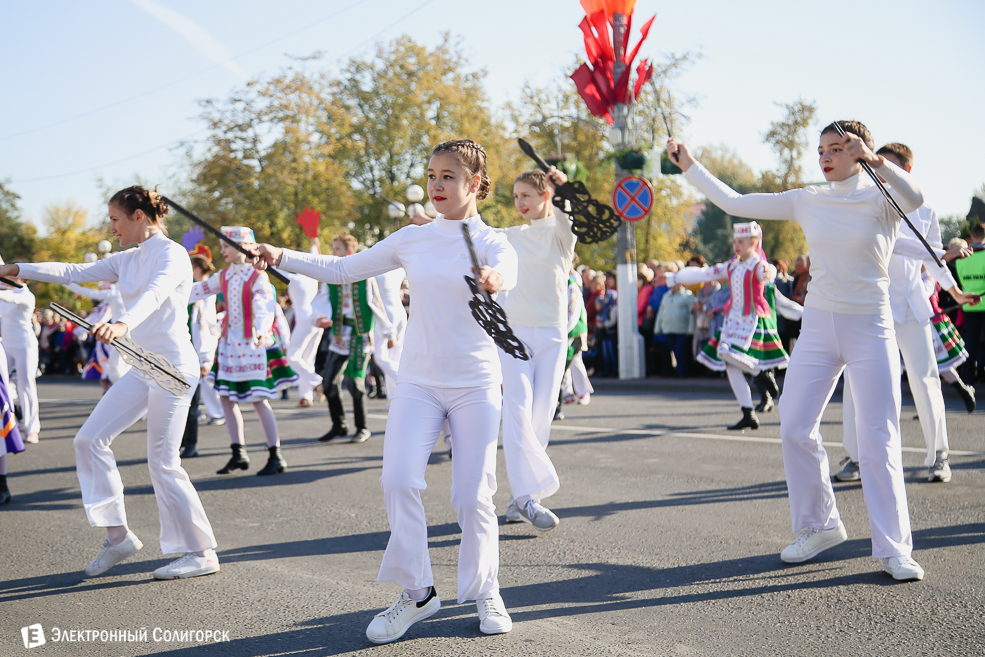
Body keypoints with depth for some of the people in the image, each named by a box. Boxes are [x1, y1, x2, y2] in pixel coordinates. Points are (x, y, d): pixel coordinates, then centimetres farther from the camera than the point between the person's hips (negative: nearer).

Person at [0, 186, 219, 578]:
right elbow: (74, 273, 14)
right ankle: (118, 535, 11)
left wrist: (123, 324, -49)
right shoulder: (128, 261, 13)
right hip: (142, 368, 9)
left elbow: (155, 294, -31)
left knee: (163, 462, -6)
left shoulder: (172, 254, -12)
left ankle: (202, 553, 6)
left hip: (173, 367, -9)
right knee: (90, 438, 4)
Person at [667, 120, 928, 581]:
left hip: (870, 330, -4)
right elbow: (733, 203, 6)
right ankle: (820, 526, 21)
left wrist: (873, 160, -41)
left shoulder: (879, 199, -5)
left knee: (879, 440, -5)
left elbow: (913, 199, -30)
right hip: (818, 327, 4)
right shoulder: (806, 201, 5)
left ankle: (894, 548, 3)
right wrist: (689, 166, 3)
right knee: (795, 430, 2)